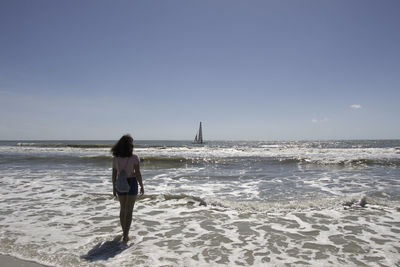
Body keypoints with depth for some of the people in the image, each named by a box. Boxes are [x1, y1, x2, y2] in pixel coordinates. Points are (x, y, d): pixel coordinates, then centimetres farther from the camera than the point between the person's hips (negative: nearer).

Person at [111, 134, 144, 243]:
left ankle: (124, 232, 34)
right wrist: (142, 186, -3)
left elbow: (114, 174, 1)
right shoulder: (134, 157, -15)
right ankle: (125, 236, 0)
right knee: (129, 210, 3)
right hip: (131, 183, -4)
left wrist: (114, 187, 12)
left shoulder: (115, 158, -3)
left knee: (123, 208, 20)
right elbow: (138, 174, -14)